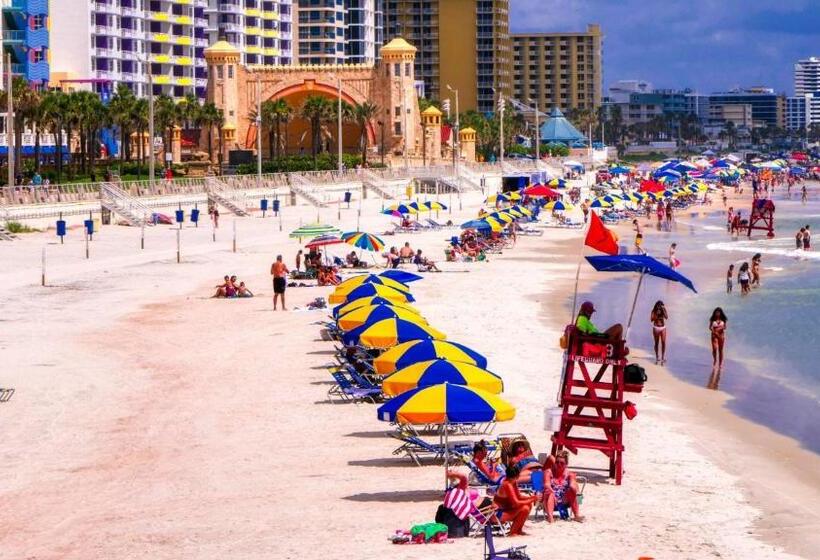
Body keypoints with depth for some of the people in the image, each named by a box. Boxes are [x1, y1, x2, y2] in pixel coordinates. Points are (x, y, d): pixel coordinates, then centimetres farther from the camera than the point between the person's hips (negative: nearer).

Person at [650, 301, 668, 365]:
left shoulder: (663, 310, 0)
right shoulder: (654, 311, -3)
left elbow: (666, 317, -15)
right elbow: (651, 319, -12)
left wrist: (663, 310, -20)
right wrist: (656, 314, -23)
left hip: (663, 328, 1)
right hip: (656, 327, -1)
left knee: (663, 342, -9)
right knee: (656, 343, 7)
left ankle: (663, 357, -3)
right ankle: (657, 357, 18)